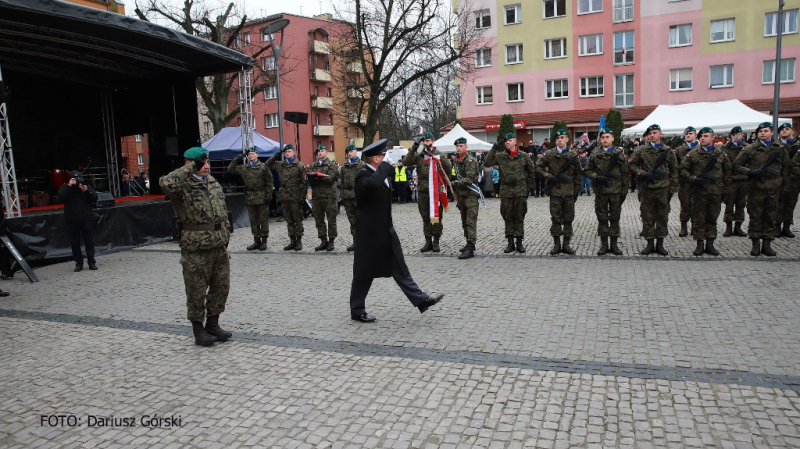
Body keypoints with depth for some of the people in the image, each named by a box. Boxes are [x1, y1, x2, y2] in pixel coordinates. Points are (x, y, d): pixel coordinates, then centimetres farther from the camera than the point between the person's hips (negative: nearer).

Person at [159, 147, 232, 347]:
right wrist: (190, 168, -24)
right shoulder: (182, 186, -9)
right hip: (195, 248, -7)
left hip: (219, 245, 7)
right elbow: (166, 183, -34)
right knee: (197, 291, 4)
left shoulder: (213, 182, 14)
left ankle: (213, 324, 31)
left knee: (221, 286, 14)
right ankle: (199, 331, 19)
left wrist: (226, 233, 19)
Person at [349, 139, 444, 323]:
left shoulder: (382, 174, 11)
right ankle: (357, 310, 18)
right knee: (365, 273, 4)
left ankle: (421, 300, 13)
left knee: (400, 269, 10)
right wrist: (385, 165, -28)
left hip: (386, 232, 9)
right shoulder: (363, 175, -16)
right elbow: (373, 183, -41)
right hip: (370, 233, -8)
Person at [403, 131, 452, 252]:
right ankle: (428, 241, 16)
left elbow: (448, 168, 0)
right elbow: (406, 162, -6)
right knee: (425, 217, 8)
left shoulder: (439, 155, 4)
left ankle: (436, 242, 12)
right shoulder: (418, 156, 8)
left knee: (437, 216, 3)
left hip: (436, 191, -2)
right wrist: (413, 149, -13)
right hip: (423, 191, 2)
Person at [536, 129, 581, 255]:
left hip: (569, 191, 1)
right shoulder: (549, 154, 2)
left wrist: (577, 190, 6)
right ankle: (556, 244, 11)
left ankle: (566, 244, 14)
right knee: (555, 218, 2)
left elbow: (577, 173, 9)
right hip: (555, 191, -1)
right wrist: (549, 176, -8)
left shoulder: (573, 155, 5)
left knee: (568, 218, 5)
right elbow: (539, 167, 6)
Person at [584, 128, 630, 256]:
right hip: (600, 191, 0)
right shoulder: (595, 154, 3)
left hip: (616, 191, 0)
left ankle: (614, 244, 14)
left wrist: (624, 190, 1)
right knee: (602, 218, 5)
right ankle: (604, 244, 14)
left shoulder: (619, 154, 3)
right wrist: (597, 177, -11)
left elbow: (625, 174, 5)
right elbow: (587, 170, 8)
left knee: (615, 218, 6)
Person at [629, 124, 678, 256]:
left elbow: (674, 171, 8)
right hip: (646, 189, 0)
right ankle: (650, 244, 13)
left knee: (662, 217, 6)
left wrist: (672, 189, 2)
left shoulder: (668, 151, 5)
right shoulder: (642, 150, 4)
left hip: (663, 189, 1)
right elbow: (632, 165, 7)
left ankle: (660, 244, 16)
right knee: (647, 218, 3)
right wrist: (643, 173, -9)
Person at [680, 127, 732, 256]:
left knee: (712, 219, 9)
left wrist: (725, 186, 13)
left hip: (716, 192, 2)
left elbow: (727, 170, 18)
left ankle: (710, 244, 17)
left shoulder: (721, 154, 7)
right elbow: (683, 169, 1)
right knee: (698, 219, 2)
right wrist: (693, 179, -12)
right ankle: (700, 244, 10)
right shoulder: (693, 154, -1)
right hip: (699, 192, -2)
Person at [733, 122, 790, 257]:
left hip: (773, 189, 2)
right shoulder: (750, 149, 2)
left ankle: (767, 244, 15)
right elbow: (736, 165, 3)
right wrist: (751, 172, -11)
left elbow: (785, 169, 14)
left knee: (770, 217, 6)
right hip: (756, 188, -2)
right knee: (755, 216, 2)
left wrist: (785, 186, 10)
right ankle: (756, 244, 10)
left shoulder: (780, 149, 9)